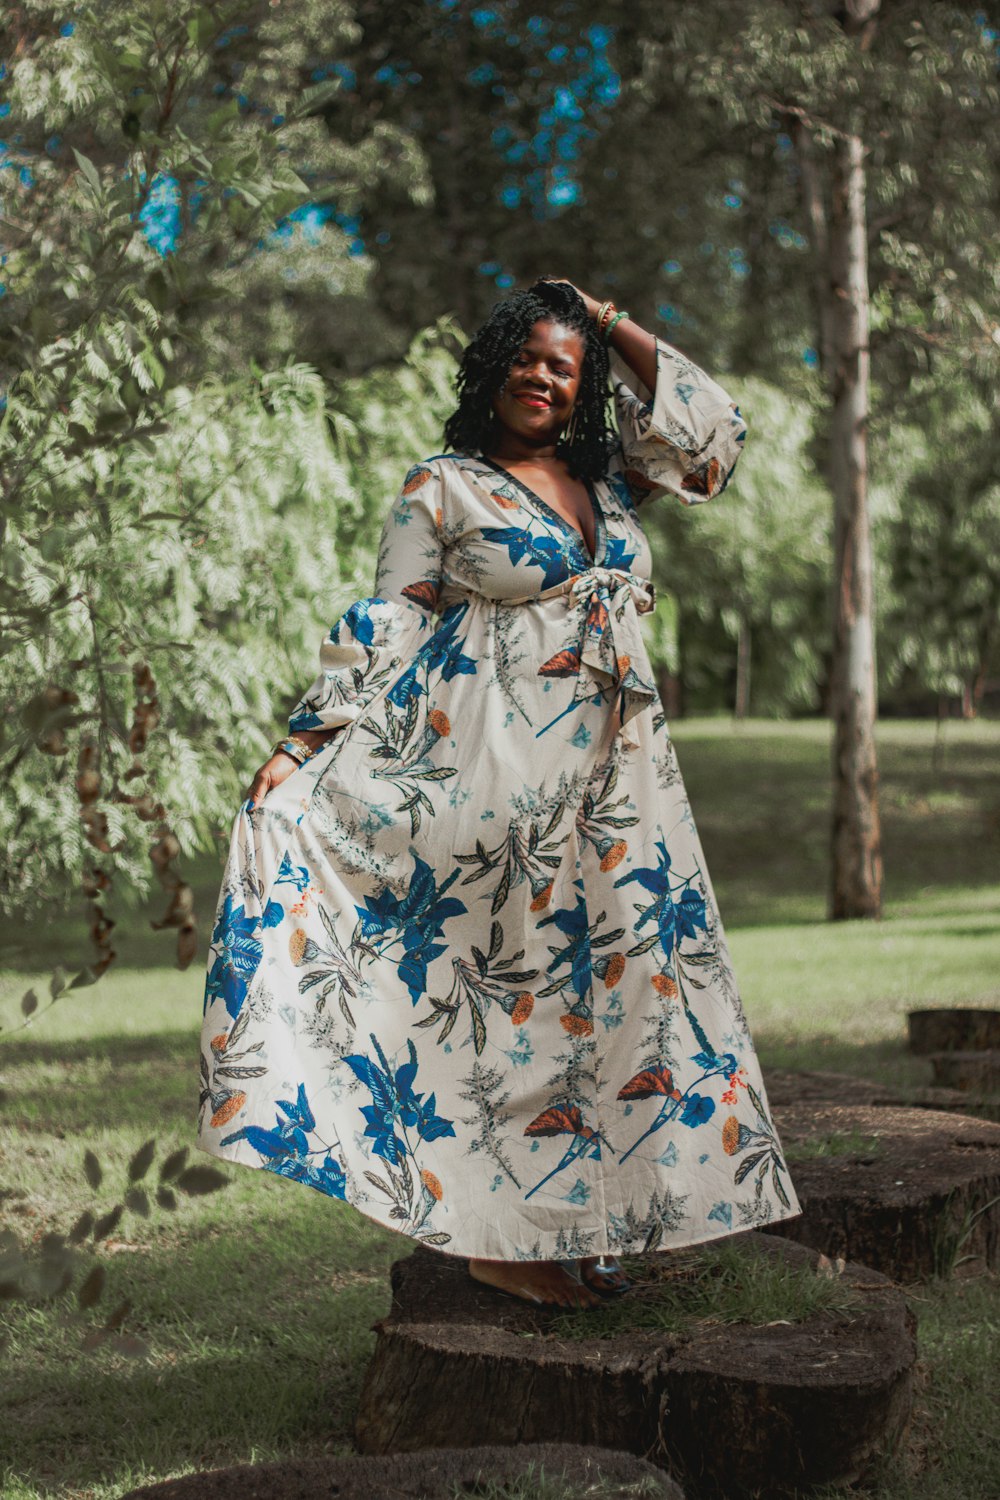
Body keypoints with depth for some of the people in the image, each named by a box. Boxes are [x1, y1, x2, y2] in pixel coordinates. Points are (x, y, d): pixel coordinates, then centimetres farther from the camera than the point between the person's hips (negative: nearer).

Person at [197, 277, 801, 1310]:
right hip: (493, 770, -5)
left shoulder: (610, 479, 17)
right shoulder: (442, 490, 2)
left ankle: (573, 1220, 12)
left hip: (611, 776, 6)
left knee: (611, 977, 3)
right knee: (518, 979, -5)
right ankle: (505, 1234, 3)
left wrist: (616, 330, 13)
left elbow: (712, 431, 12)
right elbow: (385, 628, -3)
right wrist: (307, 745, -13)